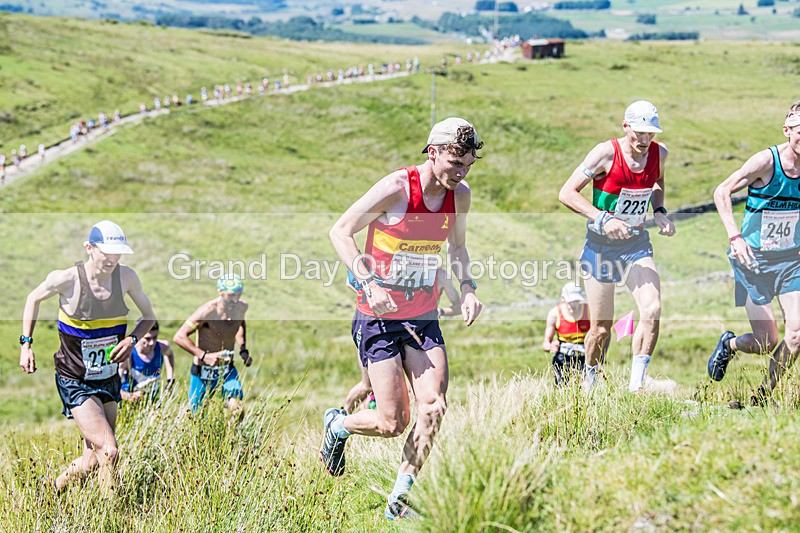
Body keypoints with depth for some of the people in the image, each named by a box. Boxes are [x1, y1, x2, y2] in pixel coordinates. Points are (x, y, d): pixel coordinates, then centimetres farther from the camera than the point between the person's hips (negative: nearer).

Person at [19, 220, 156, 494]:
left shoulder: (126, 277, -8)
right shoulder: (66, 279, -18)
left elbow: (148, 316, 8)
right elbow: (34, 298, 4)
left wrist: (131, 339, -11)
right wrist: (26, 344, 0)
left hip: (109, 381, 5)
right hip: (75, 383, -5)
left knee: (95, 460, 12)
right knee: (109, 452, -19)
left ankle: (59, 484, 39)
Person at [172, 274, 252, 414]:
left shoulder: (242, 307, -6)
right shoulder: (208, 311, -24)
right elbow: (179, 337, -25)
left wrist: (243, 350, 6)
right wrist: (204, 356, -34)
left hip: (228, 370, 4)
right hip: (203, 373, -4)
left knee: (236, 408, -20)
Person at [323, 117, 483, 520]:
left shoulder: (460, 195, 1)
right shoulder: (396, 188, -17)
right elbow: (340, 232, -10)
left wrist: (466, 286, 2)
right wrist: (368, 283, -22)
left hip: (423, 319, 5)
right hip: (379, 319, -5)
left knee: (434, 407, -11)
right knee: (393, 423, -7)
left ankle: (399, 500, 5)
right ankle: (338, 425, 27)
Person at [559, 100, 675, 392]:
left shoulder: (659, 153, -4)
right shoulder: (606, 153, -18)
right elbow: (567, 193, -17)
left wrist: (659, 211, 2)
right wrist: (603, 218, -28)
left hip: (637, 244, 3)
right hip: (601, 246, -3)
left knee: (652, 311, -19)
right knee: (601, 329, 2)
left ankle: (636, 386, -12)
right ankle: (588, 384, 29)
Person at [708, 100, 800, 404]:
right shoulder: (767, 161, -16)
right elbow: (722, 192, -12)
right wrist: (735, 236, -23)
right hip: (753, 259, -4)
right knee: (767, 342, -5)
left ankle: (764, 395, 9)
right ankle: (729, 345, 30)